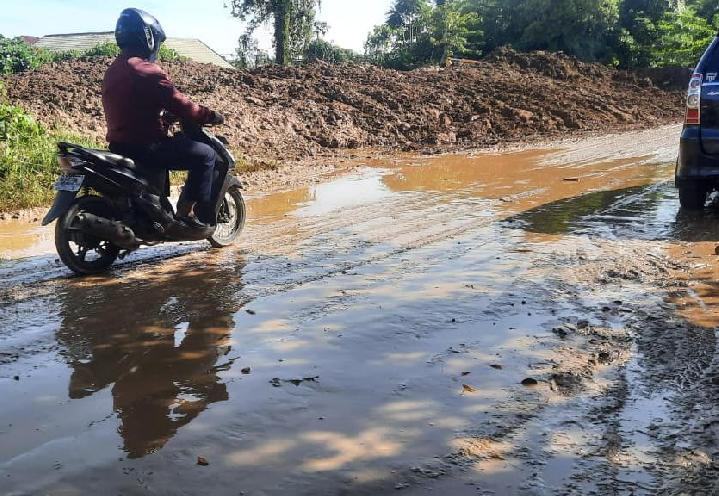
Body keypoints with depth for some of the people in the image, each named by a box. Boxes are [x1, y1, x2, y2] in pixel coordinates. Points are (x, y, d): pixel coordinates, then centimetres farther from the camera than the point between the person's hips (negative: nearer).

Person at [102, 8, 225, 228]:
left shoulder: (113, 70, 13)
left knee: (166, 146, 38)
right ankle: (189, 210, -4)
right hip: (145, 146, -10)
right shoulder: (147, 71, -16)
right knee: (206, 154, -4)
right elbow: (179, 104, -15)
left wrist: (165, 116, 31)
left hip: (119, 144, 10)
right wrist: (211, 116, -1)